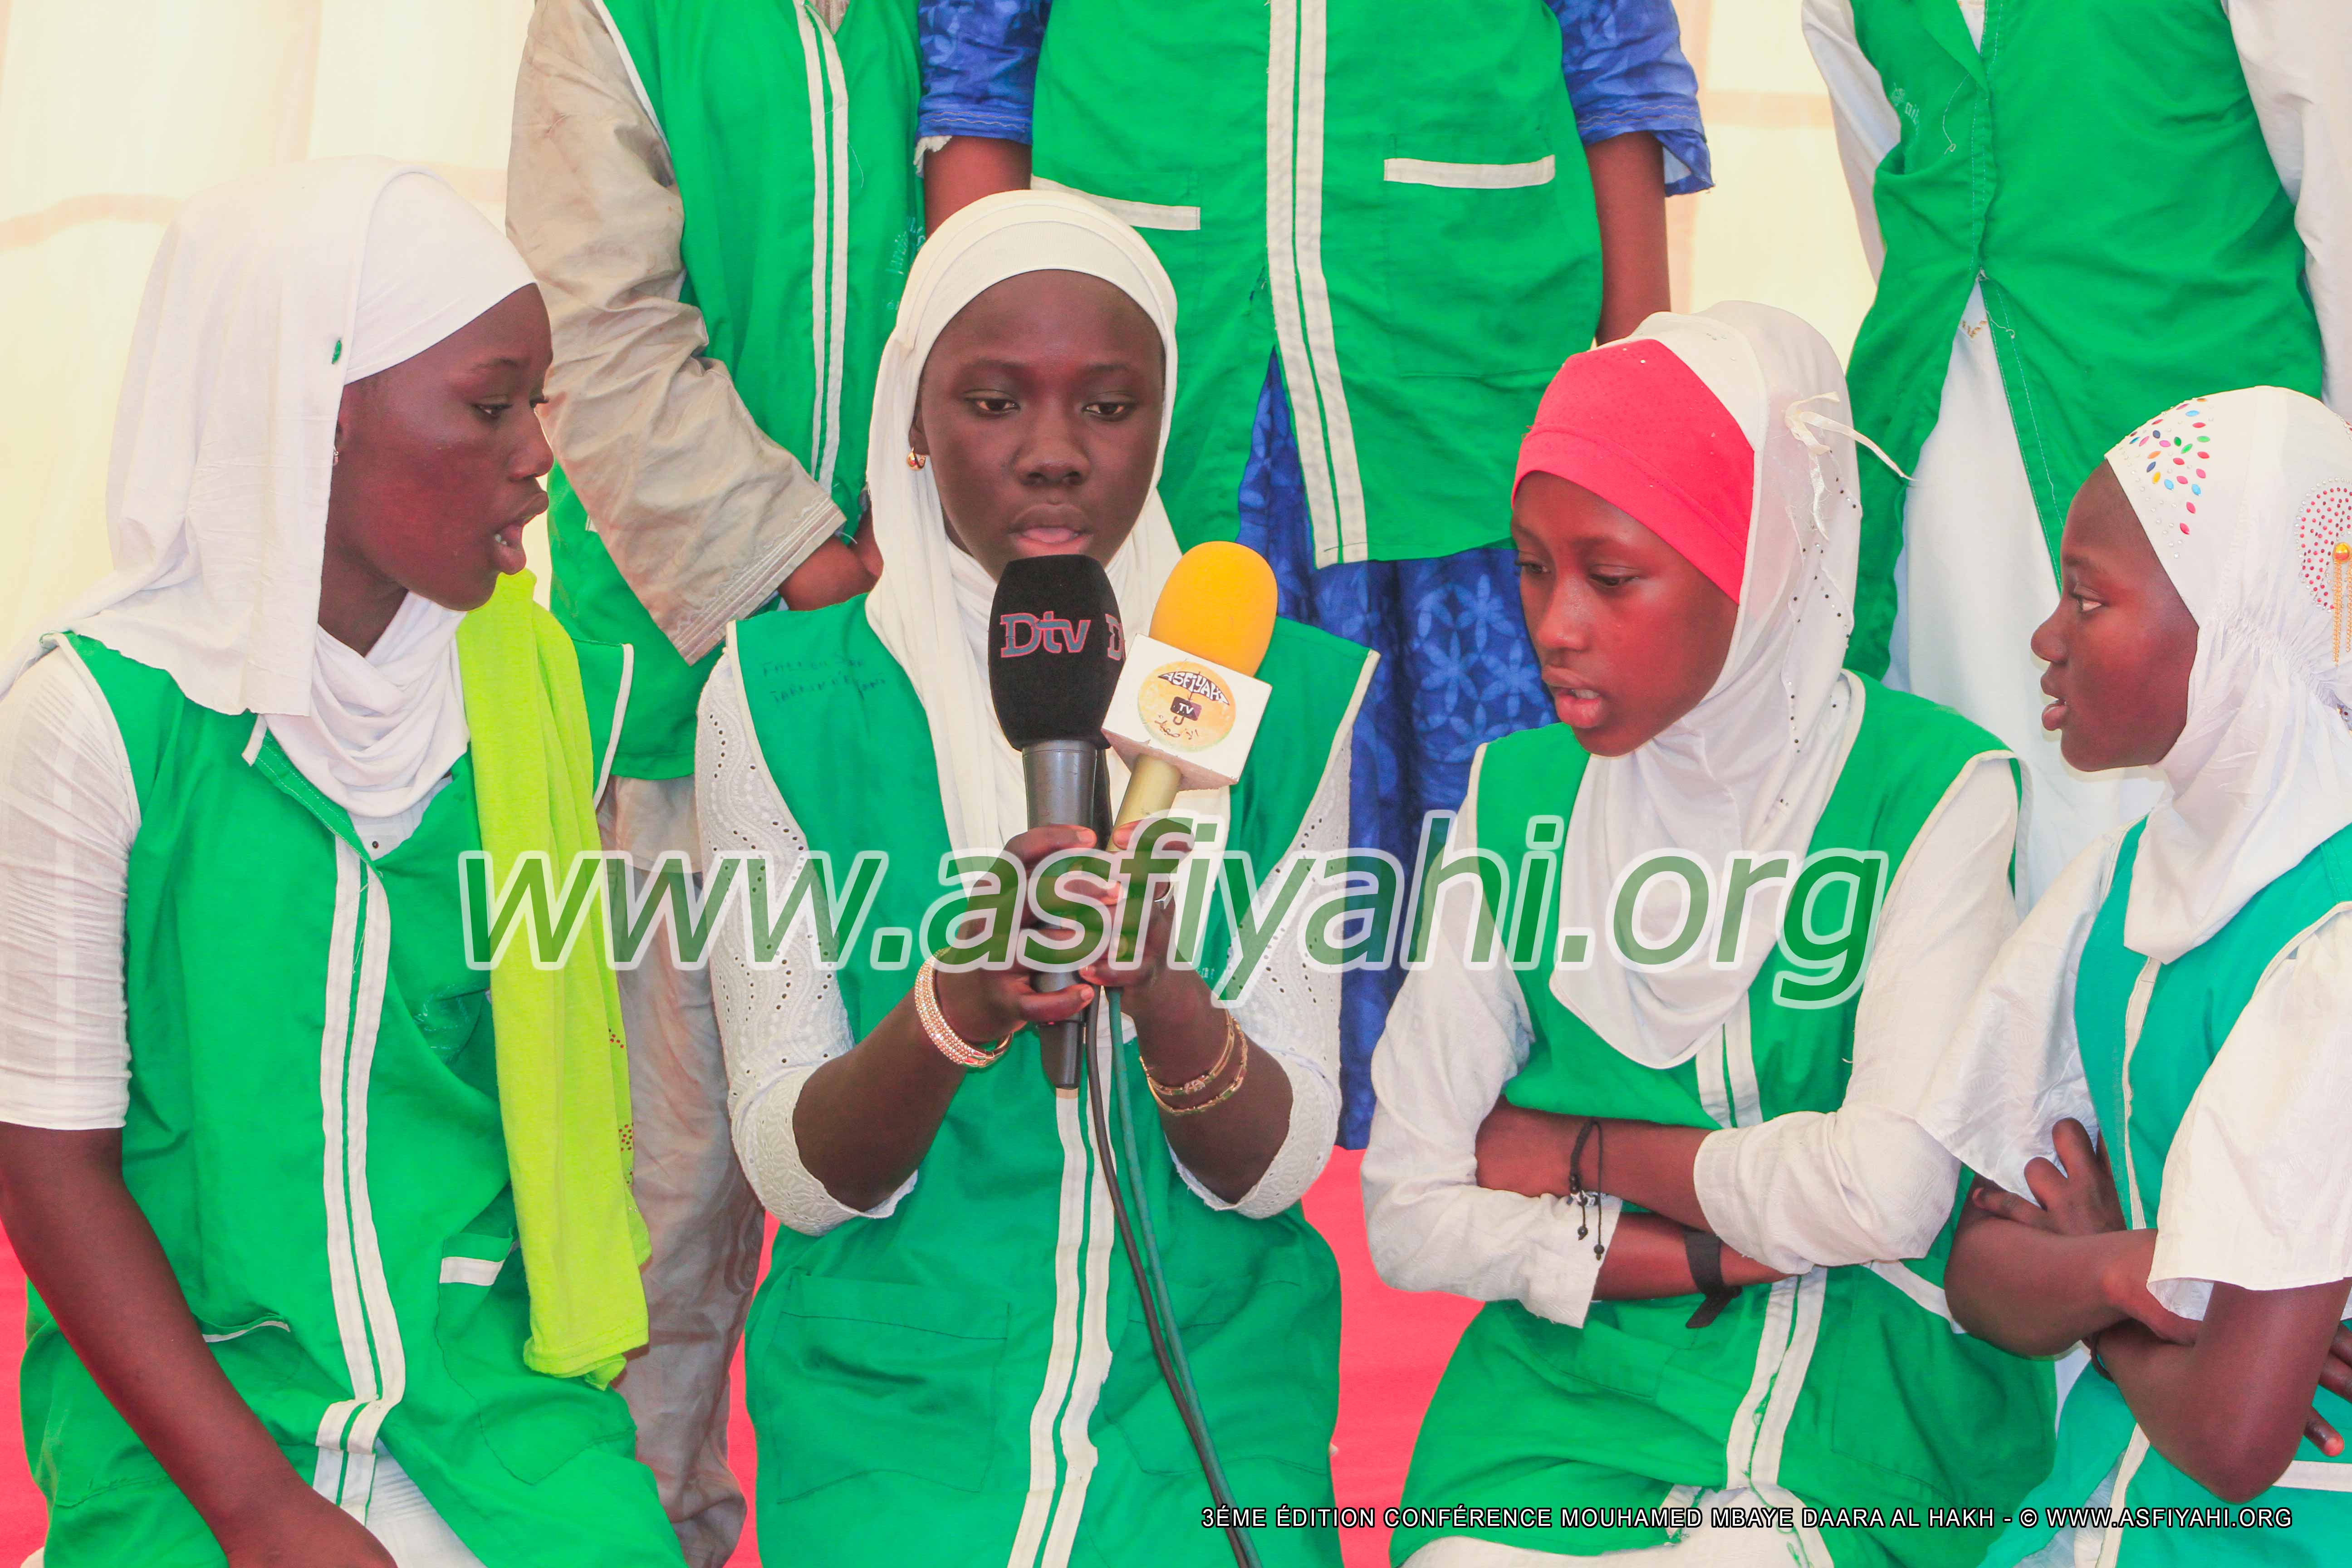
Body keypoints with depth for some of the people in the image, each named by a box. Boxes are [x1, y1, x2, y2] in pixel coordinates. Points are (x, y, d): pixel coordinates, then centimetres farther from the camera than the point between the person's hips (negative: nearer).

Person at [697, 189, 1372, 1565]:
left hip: (1211, 1374, 1)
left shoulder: (1285, 697, 3)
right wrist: (959, 1007, -22)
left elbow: (1279, 1167, 0)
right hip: (886, 1377, 0)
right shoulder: (782, 700, 0)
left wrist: (1162, 992, -20)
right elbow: (794, 1176, -3)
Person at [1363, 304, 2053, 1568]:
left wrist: (1579, 1151, -3)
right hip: (1564, 1376, 3)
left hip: (1861, 1403, -3)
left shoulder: (1930, 787, -4)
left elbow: (1894, 1187, -15)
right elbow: (1408, 1212, 4)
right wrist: (1723, 1252, -7)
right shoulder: (1520, 796, 8)